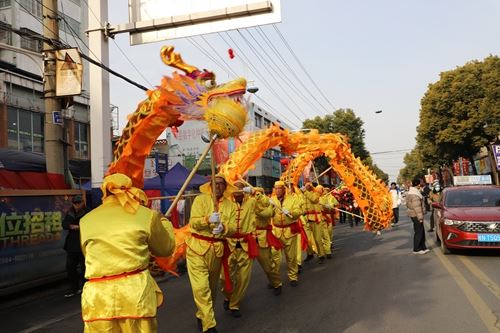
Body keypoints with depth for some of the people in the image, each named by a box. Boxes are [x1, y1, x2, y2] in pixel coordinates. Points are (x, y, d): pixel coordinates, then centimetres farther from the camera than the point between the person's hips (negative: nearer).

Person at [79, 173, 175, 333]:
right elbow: (166, 248, 14)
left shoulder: (86, 220, 8)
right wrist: (163, 221, 31)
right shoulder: (146, 215, 2)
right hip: (135, 292, -1)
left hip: (97, 297, 2)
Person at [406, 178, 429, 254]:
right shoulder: (415, 194, -20)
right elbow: (417, 207, -22)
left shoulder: (411, 192, 14)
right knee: (418, 232, -4)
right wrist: (420, 217, -20)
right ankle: (416, 249, 1)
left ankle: (423, 247, 22)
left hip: (414, 214, 11)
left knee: (421, 232, 15)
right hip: (416, 215, -11)